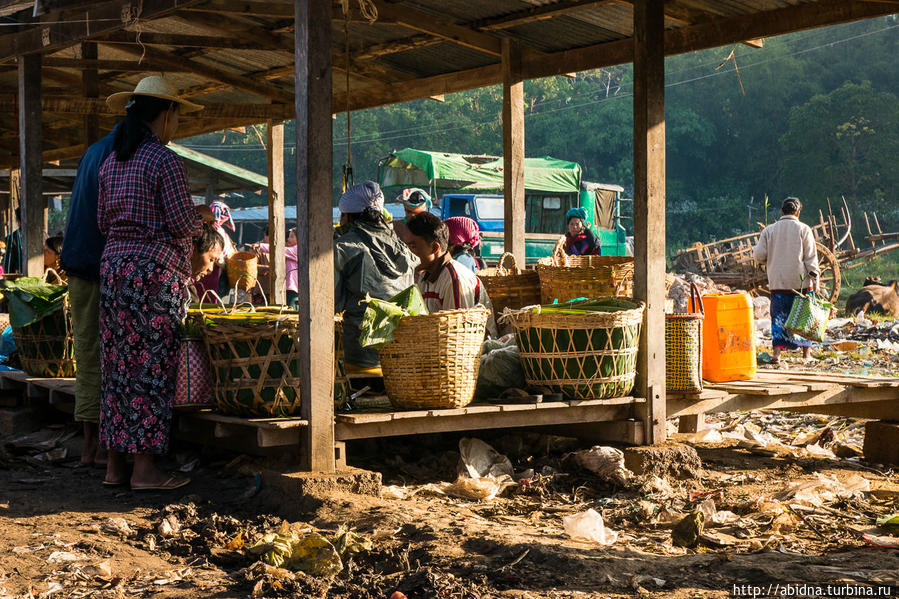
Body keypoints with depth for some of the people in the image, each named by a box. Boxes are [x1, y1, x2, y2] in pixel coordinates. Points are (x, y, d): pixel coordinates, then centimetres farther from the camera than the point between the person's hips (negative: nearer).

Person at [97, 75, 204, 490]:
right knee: (152, 363, -4)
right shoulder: (164, 160, -10)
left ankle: (115, 464, 14)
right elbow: (182, 222, -14)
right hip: (154, 268, -8)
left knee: (118, 362, 10)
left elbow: (102, 221, 16)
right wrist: (200, 220, 7)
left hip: (114, 264, 8)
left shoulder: (111, 161, 13)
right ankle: (144, 468, -1)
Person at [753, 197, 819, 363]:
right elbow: (811, 258, -4)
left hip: (777, 282, 1)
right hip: (801, 281, -1)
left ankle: (777, 351, -10)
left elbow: (759, 255, 0)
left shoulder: (769, 230, 4)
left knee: (779, 316, 4)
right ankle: (806, 352, 14)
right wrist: (815, 280, -3)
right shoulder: (804, 229, 0)